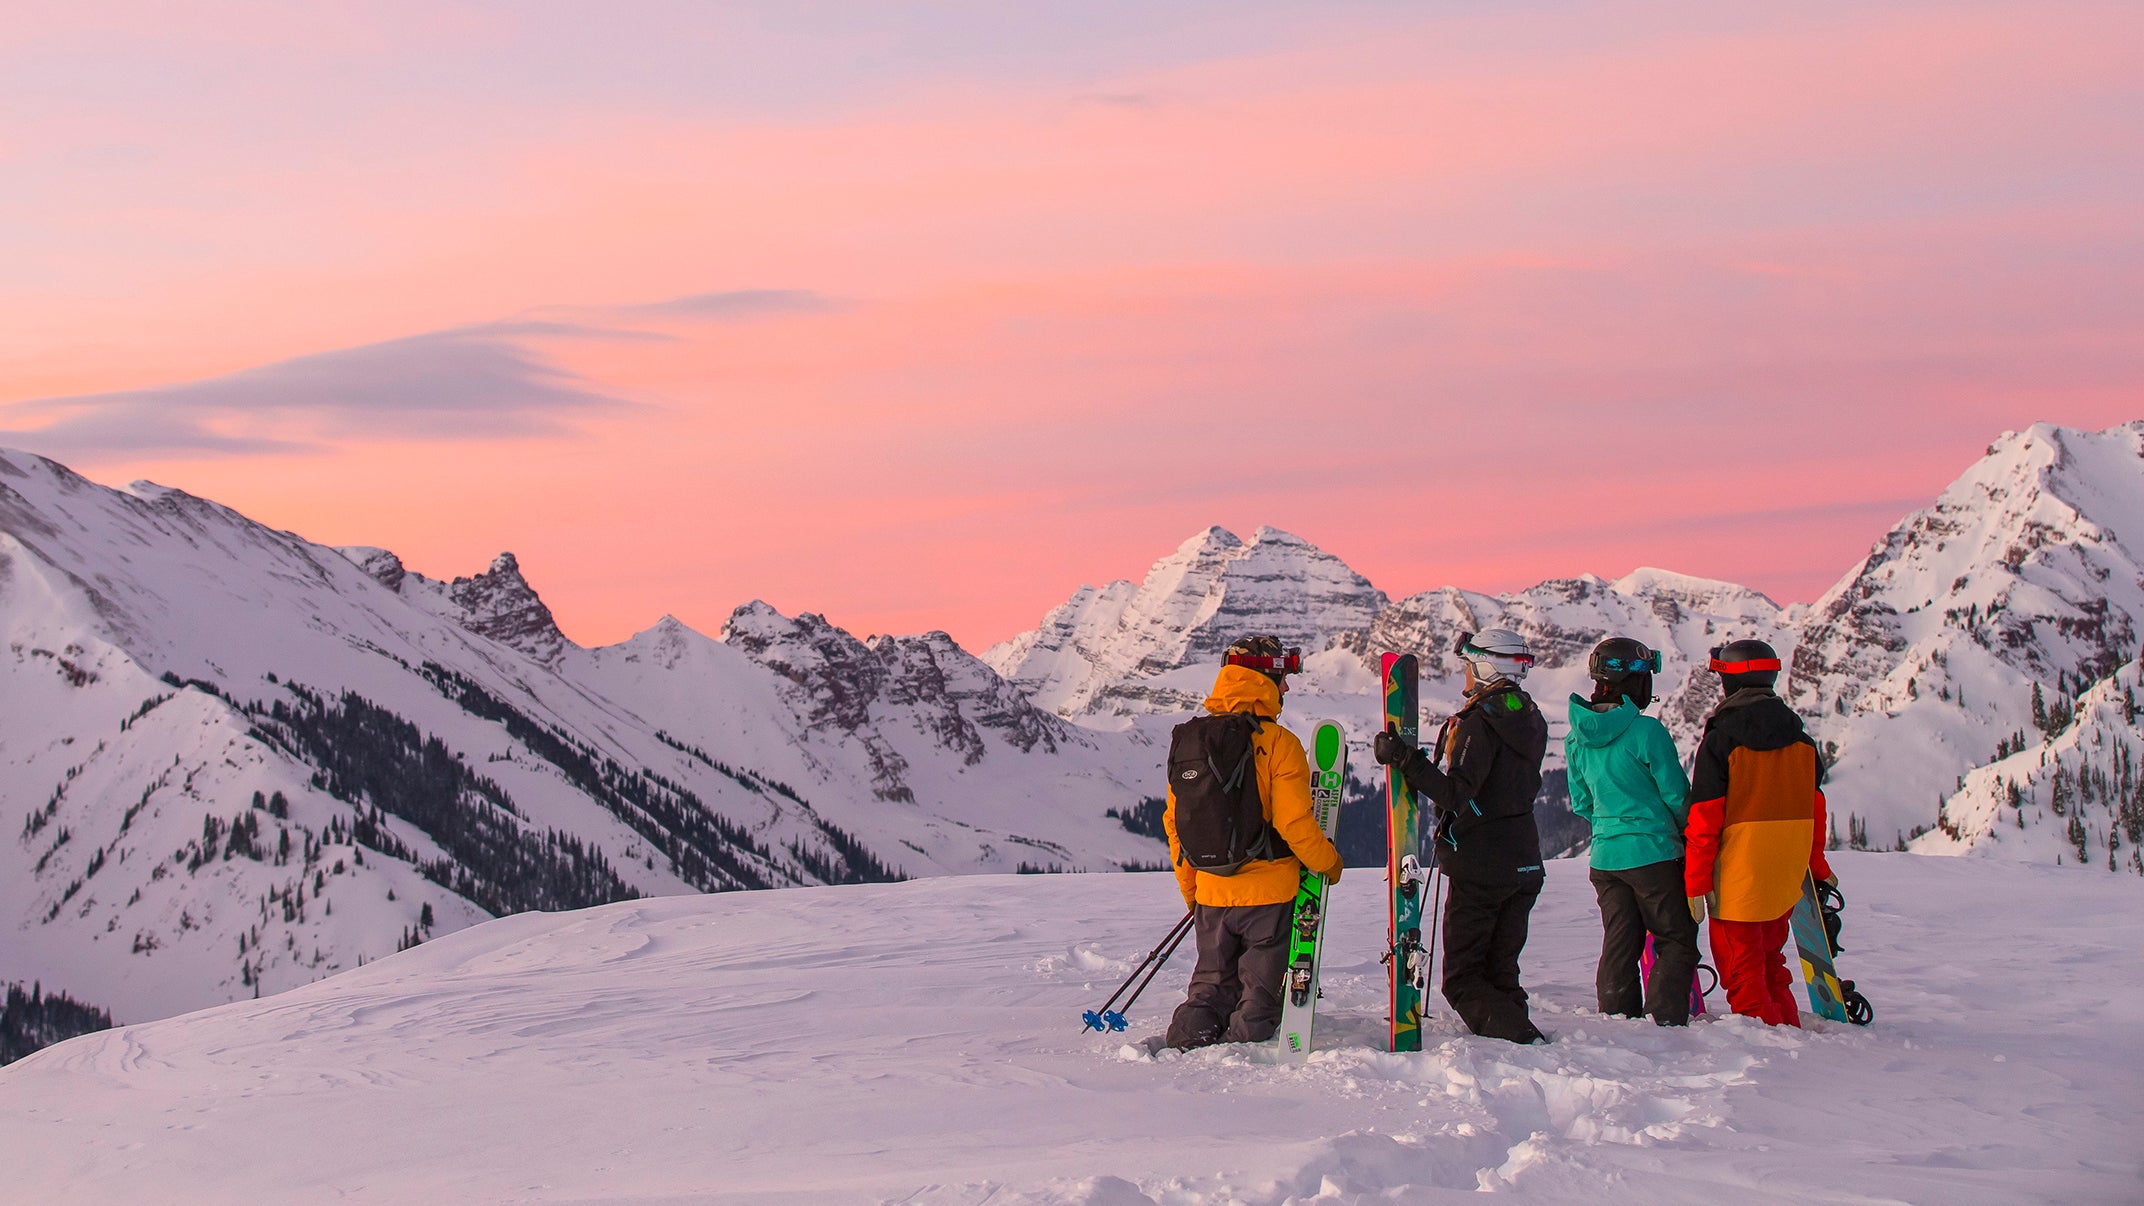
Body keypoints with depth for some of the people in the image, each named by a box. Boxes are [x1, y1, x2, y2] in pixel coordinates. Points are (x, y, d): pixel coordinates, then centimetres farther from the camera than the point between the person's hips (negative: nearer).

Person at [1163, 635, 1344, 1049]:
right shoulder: (1278, 743, -13)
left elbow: (1174, 821, 8)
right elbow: (1293, 823, -17)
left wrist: (1192, 890, 19)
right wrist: (1329, 862, 2)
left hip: (1211, 892, 5)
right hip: (1268, 891, -5)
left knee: (1211, 987, 16)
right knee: (1259, 991, 6)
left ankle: (1187, 1043, -1)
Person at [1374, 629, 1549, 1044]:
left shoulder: (1480, 721, -17)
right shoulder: (1532, 719, 10)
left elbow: (1456, 794, -26)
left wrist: (1406, 760, -31)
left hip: (1481, 868, -8)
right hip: (1525, 865, 8)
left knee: (1463, 978, -4)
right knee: (1501, 972, 15)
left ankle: (1520, 1037, -22)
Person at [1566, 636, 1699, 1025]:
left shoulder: (1577, 738, 4)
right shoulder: (1646, 731, -16)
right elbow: (1677, 794, -8)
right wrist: (1690, 832, 10)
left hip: (1604, 856, 6)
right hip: (1653, 854, -6)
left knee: (1619, 943, 13)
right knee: (1676, 941, 3)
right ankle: (1665, 1022, -4)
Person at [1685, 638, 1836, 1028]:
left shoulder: (1720, 739, -10)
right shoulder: (1800, 739, 6)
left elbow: (1704, 817, -12)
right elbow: (1815, 807, 12)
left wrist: (1696, 882, -10)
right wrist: (1817, 865, 23)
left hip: (1737, 872, -6)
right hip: (1787, 875, 6)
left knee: (1741, 969, 3)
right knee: (1770, 959, 20)